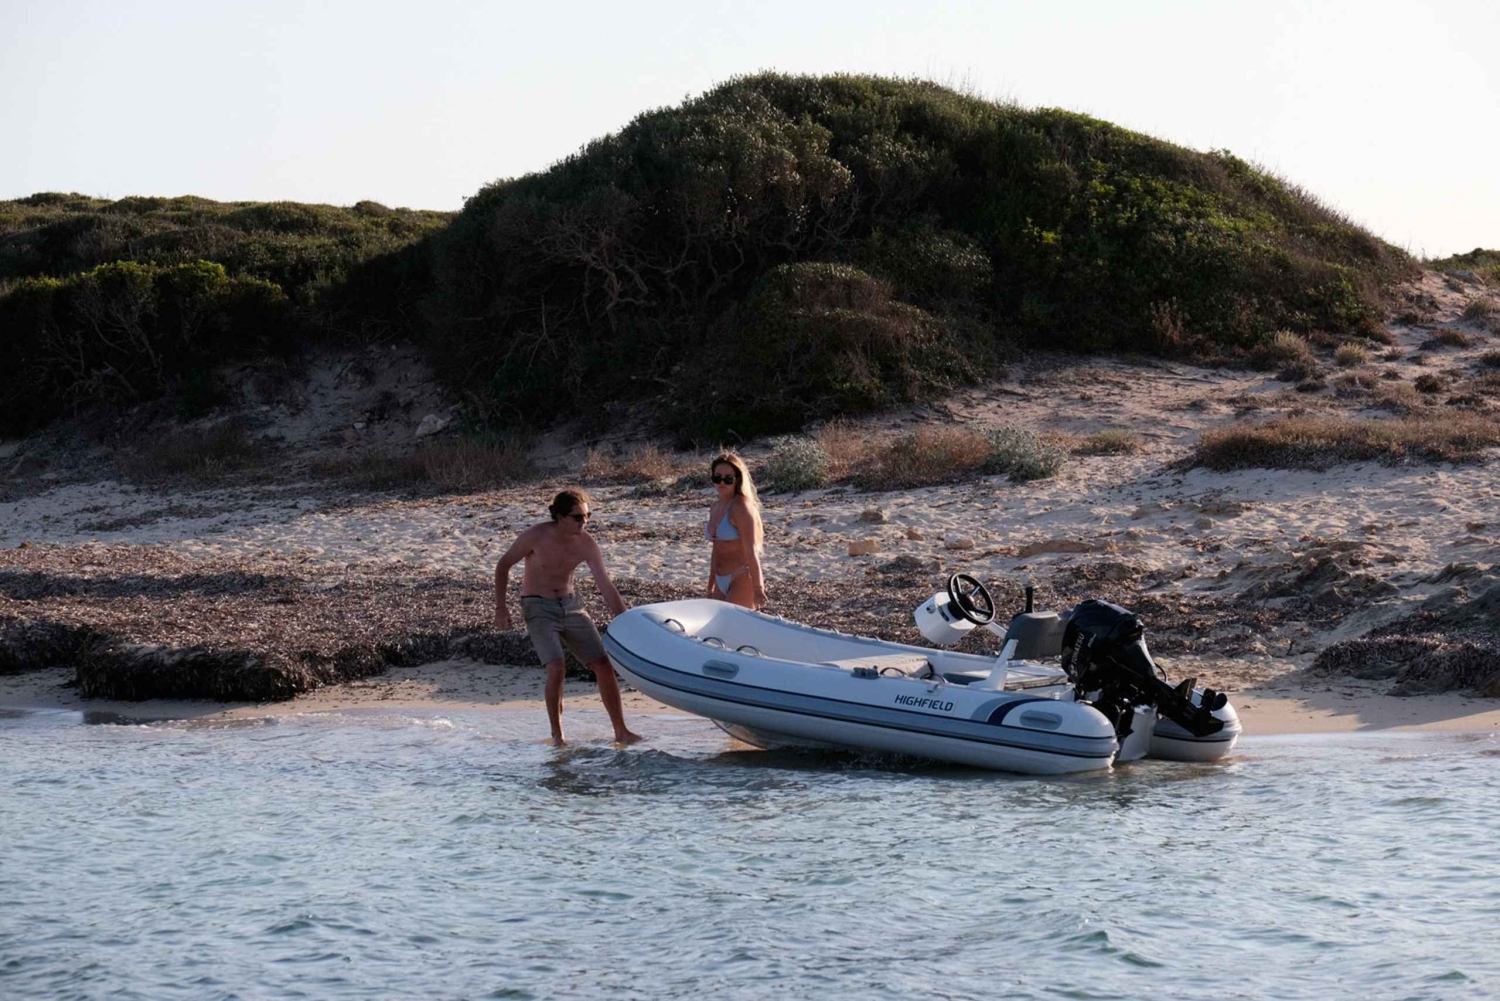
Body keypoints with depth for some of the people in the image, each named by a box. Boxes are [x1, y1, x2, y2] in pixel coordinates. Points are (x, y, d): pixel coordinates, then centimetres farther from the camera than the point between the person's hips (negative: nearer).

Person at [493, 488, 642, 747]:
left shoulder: (586, 544, -10)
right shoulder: (536, 537, -19)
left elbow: (606, 587, -10)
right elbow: (503, 565, -5)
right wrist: (501, 607, -6)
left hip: (570, 604, 4)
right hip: (538, 608, -4)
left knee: (603, 665, -2)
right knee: (556, 668, -23)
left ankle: (621, 731, 10)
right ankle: (556, 734, -6)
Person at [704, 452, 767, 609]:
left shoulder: (740, 507, -13)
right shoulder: (716, 508, 12)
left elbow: (751, 551, -17)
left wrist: (758, 589, -20)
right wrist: (711, 588, 23)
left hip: (742, 579, -8)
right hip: (722, 583, 8)